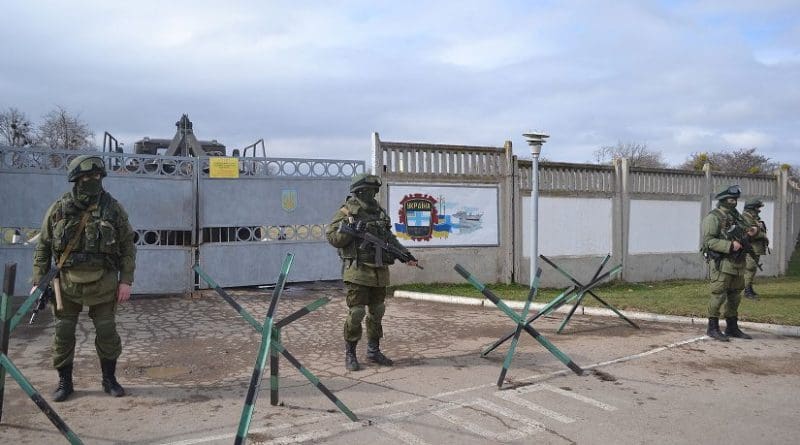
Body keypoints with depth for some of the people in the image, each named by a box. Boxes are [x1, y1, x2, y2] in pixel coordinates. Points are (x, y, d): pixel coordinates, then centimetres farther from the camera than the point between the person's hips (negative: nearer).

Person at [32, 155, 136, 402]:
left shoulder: (113, 208, -3)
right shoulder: (58, 210, -2)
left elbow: (127, 246, 0)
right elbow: (43, 247, 4)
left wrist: (126, 280, -6)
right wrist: (39, 282, 1)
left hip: (102, 282, 0)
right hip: (67, 282, 1)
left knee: (107, 332, 4)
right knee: (63, 333, 6)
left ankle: (109, 379, 21)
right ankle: (64, 381, 22)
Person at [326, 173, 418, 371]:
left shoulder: (380, 212, 15)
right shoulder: (347, 211, -5)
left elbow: (390, 238, 22)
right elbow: (332, 237, -9)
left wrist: (405, 254, 12)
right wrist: (351, 228, -20)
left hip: (380, 272, 7)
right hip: (358, 271, -6)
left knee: (377, 312, 12)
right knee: (356, 312, -6)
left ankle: (373, 351, 24)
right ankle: (350, 354, 8)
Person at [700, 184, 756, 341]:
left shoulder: (736, 215, 16)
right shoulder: (713, 217, -9)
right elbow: (708, 241, -17)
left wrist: (750, 232, 2)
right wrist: (730, 245, -24)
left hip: (738, 263, 8)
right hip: (722, 263, -8)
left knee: (735, 296, 13)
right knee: (719, 295, -6)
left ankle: (732, 328, 22)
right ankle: (713, 328, 3)